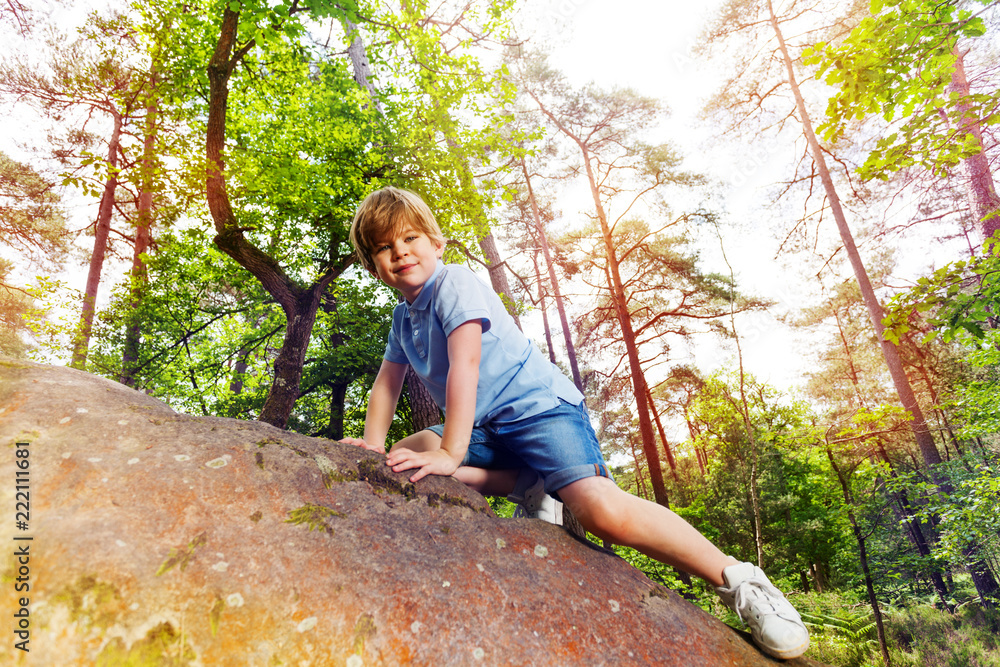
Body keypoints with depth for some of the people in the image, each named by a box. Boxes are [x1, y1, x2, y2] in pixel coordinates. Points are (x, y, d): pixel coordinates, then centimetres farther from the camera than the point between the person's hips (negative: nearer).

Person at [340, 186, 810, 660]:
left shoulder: (454, 284, -12)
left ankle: (736, 580, -11)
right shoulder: (403, 317, 15)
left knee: (601, 510, -29)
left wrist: (450, 453, -28)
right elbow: (386, 384, 16)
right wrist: (373, 444, 1)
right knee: (403, 462, 1)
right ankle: (529, 486, -4)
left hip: (538, 405, -9)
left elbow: (464, 366, -23)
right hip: (485, 428, 9)